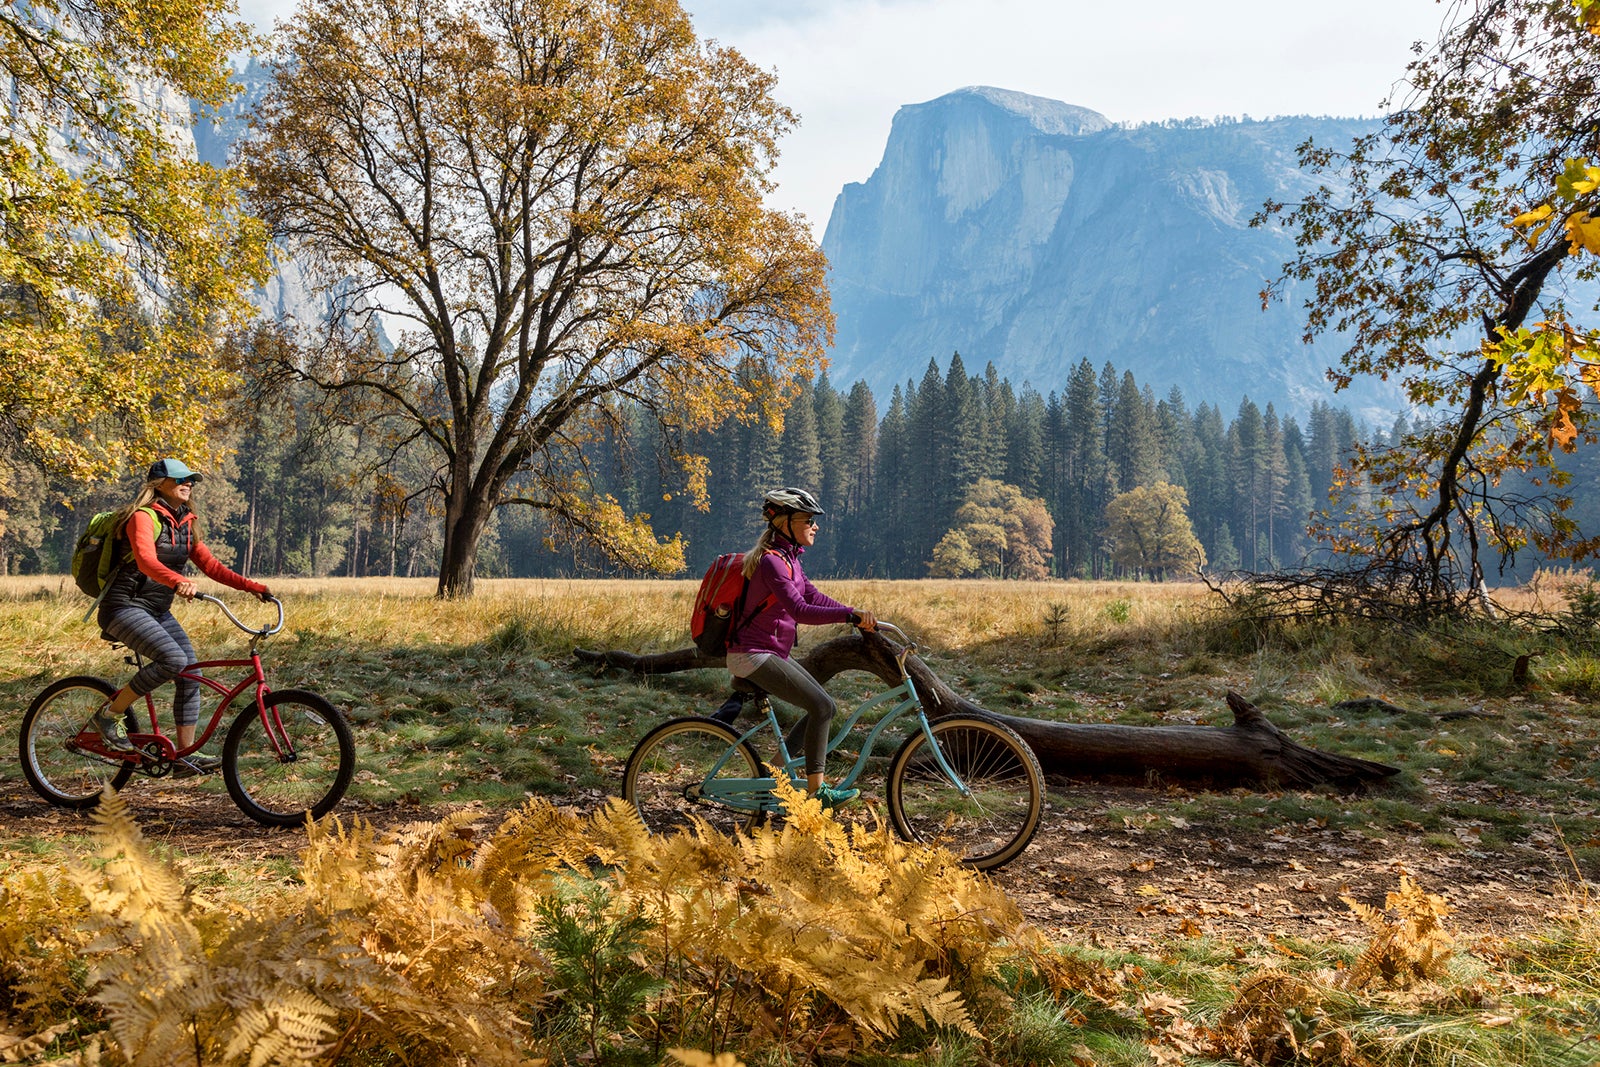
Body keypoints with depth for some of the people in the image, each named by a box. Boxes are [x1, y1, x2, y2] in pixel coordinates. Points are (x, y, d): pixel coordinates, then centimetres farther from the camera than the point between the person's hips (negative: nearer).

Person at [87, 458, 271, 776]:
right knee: (173, 659, -27)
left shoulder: (185, 524, 12)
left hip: (158, 611, 8)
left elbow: (211, 566, 10)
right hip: (124, 607, -8)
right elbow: (147, 561, -31)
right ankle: (109, 714, -9)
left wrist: (252, 586, -2)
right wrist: (179, 581, -50)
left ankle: (186, 756, 2)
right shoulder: (143, 517, -13)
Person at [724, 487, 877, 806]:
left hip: (772, 653, 10)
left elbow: (814, 597, 6)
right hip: (753, 655, -10)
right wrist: (851, 615, -36)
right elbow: (800, 611, -30)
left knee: (822, 707, 11)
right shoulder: (772, 561, -20)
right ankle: (816, 791, -7)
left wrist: (857, 615, -7)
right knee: (821, 707, -15)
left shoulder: (788, 558, 12)